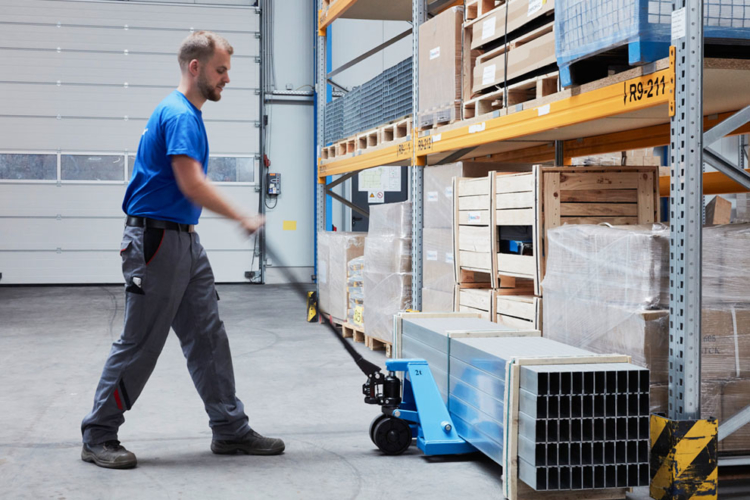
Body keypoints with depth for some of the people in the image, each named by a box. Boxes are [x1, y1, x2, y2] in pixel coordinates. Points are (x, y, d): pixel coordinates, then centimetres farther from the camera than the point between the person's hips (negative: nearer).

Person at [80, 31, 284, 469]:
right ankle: (99, 437, 10)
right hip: (157, 240, -10)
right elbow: (192, 185, -24)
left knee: (209, 337, 9)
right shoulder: (179, 115, -16)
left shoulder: (188, 114, 16)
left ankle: (230, 428, 14)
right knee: (139, 344, -2)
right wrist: (243, 218, -15)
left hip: (185, 240, 10)